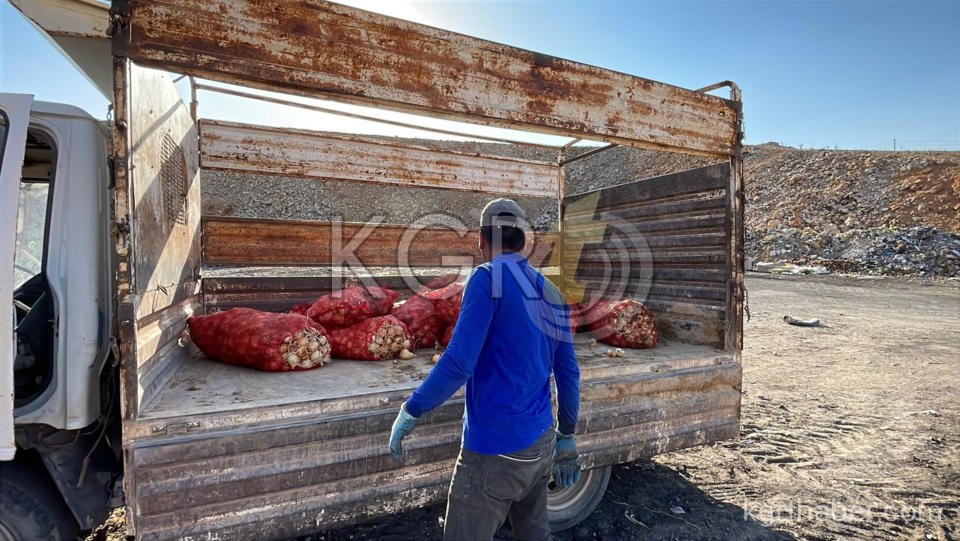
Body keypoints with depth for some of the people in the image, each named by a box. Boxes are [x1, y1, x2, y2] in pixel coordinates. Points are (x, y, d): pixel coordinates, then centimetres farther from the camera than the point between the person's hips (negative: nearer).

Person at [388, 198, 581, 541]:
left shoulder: (489, 278, -16)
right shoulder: (551, 294, 4)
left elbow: (458, 363, -24)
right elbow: (568, 374, 8)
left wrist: (409, 411, -10)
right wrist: (566, 437, 18)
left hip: (495, 451, -7)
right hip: (542, 443, 7)